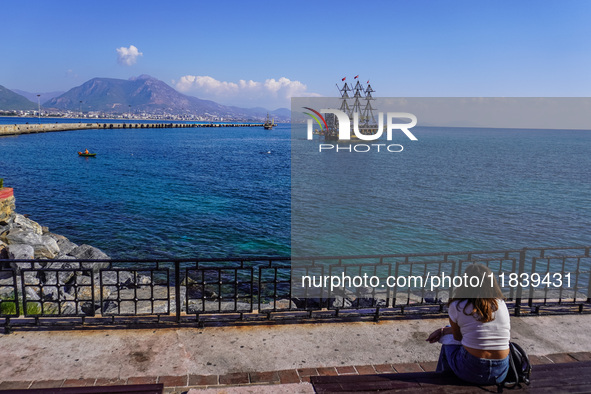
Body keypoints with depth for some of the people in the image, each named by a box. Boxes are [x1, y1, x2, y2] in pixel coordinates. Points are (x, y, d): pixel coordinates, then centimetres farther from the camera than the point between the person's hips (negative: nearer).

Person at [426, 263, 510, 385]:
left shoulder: (457, 306, -11)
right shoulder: (502, 305, 3)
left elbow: (458, 336, 4)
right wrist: (442, 331, 22)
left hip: (471, 373, -4)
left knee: (448, 341, 25)